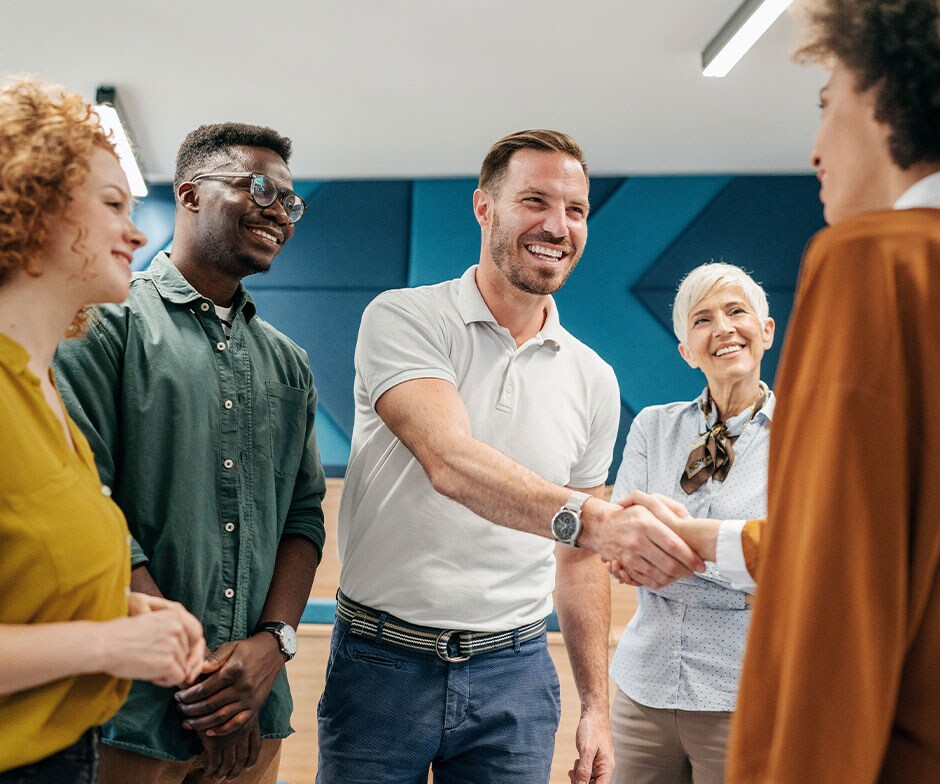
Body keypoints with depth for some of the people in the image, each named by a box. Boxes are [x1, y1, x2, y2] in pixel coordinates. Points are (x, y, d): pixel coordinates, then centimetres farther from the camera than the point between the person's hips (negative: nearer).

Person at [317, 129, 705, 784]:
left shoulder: (593, 379, 5)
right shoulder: (404, 319, -8)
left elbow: (580, 558, 11)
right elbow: (449, 461, -25)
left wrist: (596, 703, 7)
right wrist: (586, 518, -39)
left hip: (514, 675, 4)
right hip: (384, 661, -3)